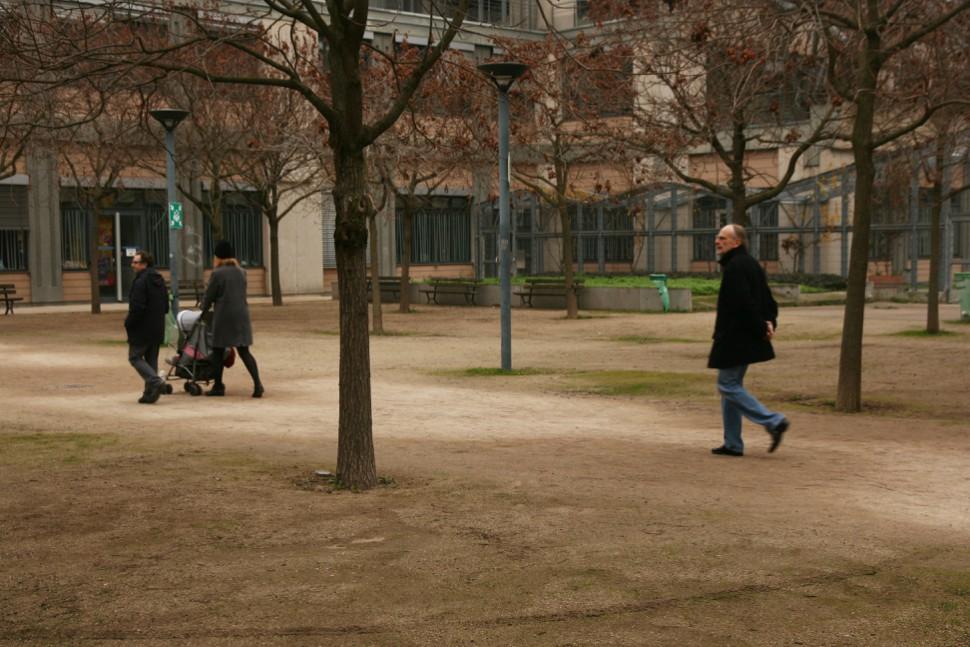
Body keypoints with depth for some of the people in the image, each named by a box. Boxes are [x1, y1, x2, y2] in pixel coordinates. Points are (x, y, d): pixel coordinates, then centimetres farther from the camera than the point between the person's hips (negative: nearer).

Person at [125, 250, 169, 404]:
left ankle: (155, 381, -16)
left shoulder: (140, 282, -18)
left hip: (142, 329, -8)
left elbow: (137, 307, -22)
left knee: (135, 357, 1)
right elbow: (166, 306, 16)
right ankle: (150, 393, 12)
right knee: (151, 359, 12)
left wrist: (128, 323, -9)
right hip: (158, 329, 8)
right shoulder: (159, 280, 11)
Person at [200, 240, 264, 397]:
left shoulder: (217, 273, -8)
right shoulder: (241, 272, 9)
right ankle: (257, 384, -10)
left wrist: (203, 309, 18)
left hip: (223, 316, -5)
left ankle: (218, 386, 16)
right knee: (244, 351, 5)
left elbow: (209, 296, -2)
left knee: (218, 351, 10)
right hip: (242, 315, 5)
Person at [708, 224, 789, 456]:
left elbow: (744, 303, -25)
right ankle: (733, 444, 17)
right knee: (732, 385, 14)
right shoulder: (751, 264, 16)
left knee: (728, 386, -3)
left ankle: (773, 422, -9)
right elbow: (768, 300, 16)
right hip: (746, 339, 10)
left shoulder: (734, 267, -17)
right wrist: (769, 322, 1)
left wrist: (761, 327, -15)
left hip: (734, 339, -10)